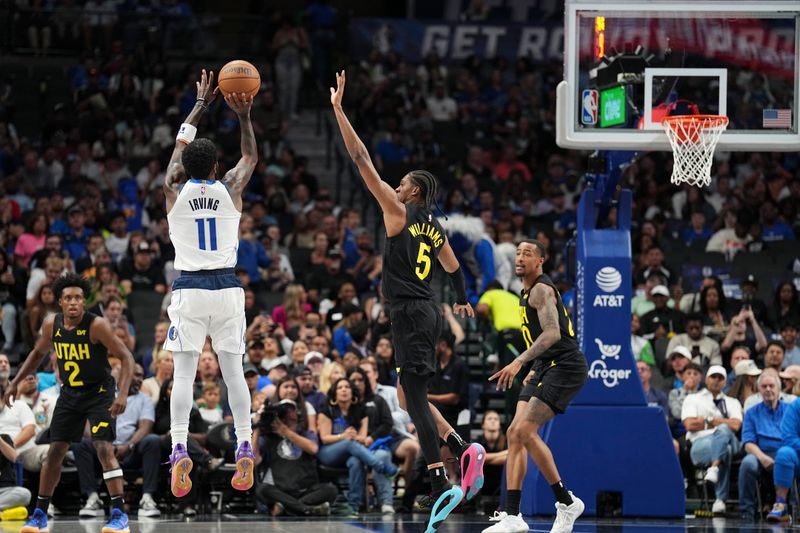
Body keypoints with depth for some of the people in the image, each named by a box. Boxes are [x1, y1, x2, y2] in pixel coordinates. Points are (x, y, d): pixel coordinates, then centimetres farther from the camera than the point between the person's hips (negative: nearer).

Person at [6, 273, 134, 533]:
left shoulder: (97, 326, -22)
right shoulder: (51, 325, -6)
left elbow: (126, 358, -20)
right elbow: (39, 353, 15)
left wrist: (123, 394, -31)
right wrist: (15, 382, 11)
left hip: (99, 392, -5)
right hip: (69, 394, 5)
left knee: (104, 448, -18)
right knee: (54, 451, 4)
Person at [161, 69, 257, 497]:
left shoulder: (174, 190, 2)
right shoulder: (230, 189, 1)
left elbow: (180, 144, 19)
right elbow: (250, 157, 22)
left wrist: (202, 105, 29)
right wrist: (244, 117, 17)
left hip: (188, 289, -1)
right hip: (227, 288, 1)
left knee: (183, 373, -5)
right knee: (233, 370, 5)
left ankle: (179, 454, -17)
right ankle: (245, 453, 1)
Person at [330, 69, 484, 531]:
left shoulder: (398, 212, -4)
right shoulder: (436, 229, 16)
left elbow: (362, 160, -6)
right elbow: (454, 268, 32)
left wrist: (339, 108, -4)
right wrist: (464, 301, 53)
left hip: (411, 314, -8)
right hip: (429, 313, 8)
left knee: (415, 398, -11)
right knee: (407, 396, 18)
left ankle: (442, 486, -19)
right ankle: (465, 449, 4)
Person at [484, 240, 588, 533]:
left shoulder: (541, 289, -12)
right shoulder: (528, 292, 20)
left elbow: (552, 333, -26)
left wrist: (520, 362, -35)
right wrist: (535, 370, 28)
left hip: (565, 366, -10)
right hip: (546, 368, 10)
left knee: (525, 431, -20)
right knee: (514, 433, -2)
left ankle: (566, 502, -9)